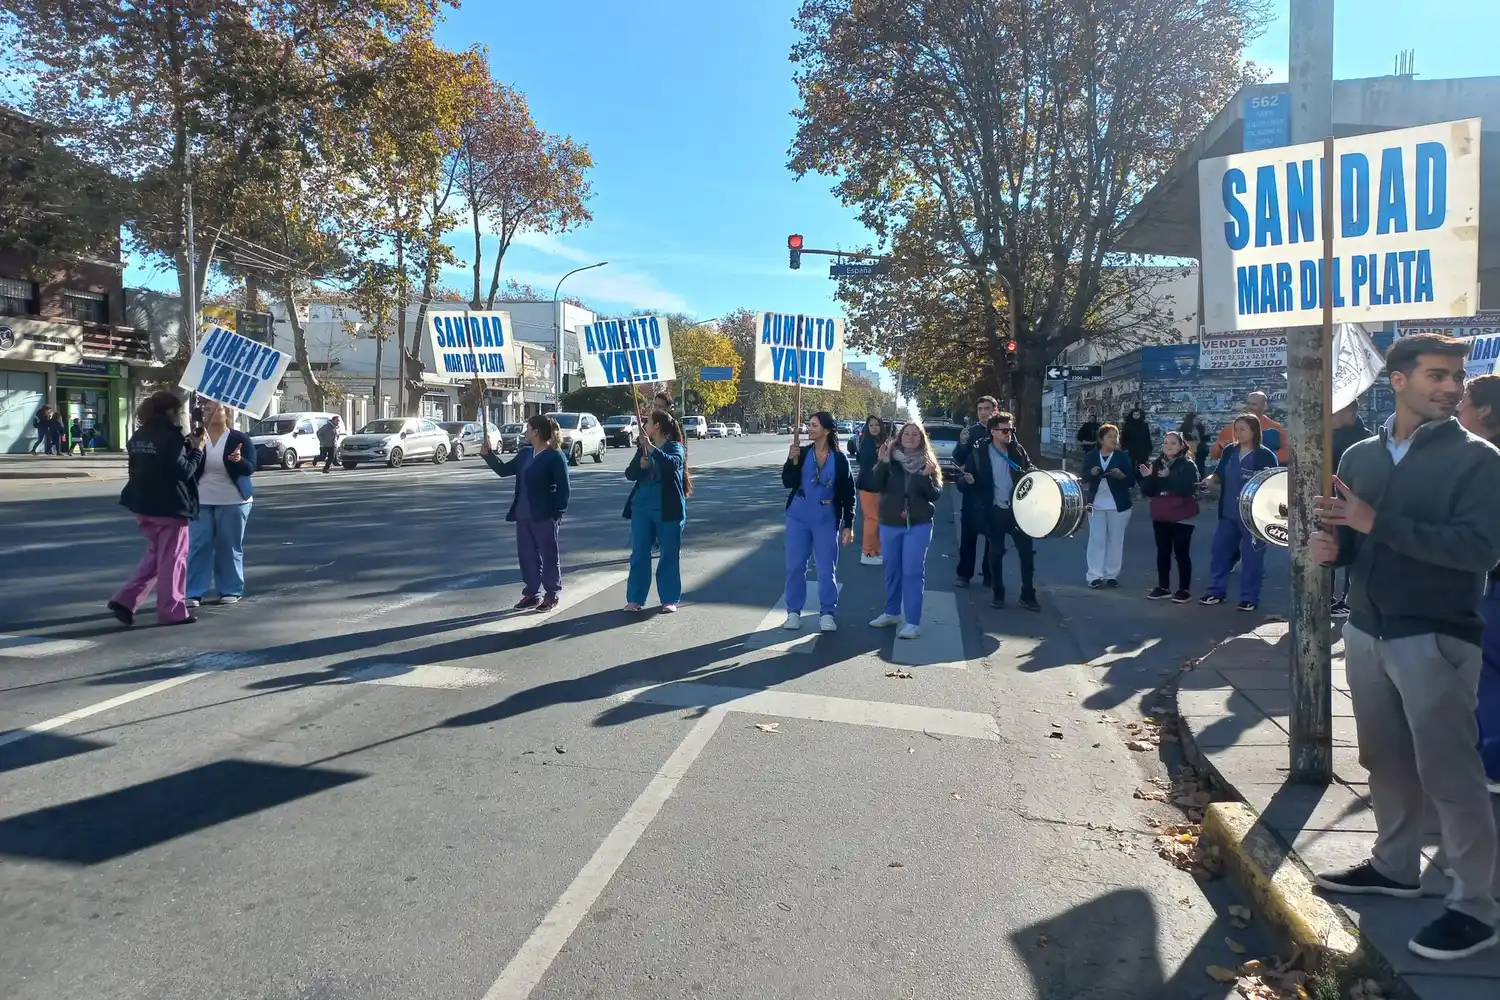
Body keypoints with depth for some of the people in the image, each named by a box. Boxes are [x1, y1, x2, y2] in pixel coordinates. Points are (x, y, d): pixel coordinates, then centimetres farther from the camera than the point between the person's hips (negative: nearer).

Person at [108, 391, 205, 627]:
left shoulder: (138, 436, 10)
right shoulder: (171, 436, -15)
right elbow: (184, 470, -19)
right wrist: (196, 449, -7)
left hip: (143, 504, 8)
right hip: (169, 506, -8)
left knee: (155, 554, 22)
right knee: (172, 559, 2)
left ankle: (124, 600, 12)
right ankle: (172, 611, 8)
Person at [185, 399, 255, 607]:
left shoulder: (240, 438, -3)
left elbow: (250, 468, -9)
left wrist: (239, 460, -32)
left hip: (233, 501, -2)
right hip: (201, 501, 2)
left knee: (230, 547, 5)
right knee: (198, 546, 0)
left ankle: (231, 591, 14)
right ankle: (194, 592, 4)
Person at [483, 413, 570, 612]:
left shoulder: (555, 457, -12)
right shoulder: (525, 453, 10)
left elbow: (563, 489, -13)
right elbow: (504, 470, 22)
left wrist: (557, 514, -18)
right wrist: (488, 454, 11)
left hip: (544, 516, -8)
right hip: (523, 515, 8)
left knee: (549, 555, 4)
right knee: (527, 555, 12)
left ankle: (552, 595, 16)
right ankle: (532, 594, 24)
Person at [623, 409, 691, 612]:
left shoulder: (675, 447, -5)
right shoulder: (643, 448, 11)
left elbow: (673, 463, -27)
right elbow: (629, 474, 4)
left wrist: (652, 448, -33)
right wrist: (640, 465, -16)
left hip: (668, 510, -5)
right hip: (642, 508, 5)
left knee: (670, 555, 4)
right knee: (639, 554, 6)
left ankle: (670, 599, 13)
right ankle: (635, 599, 14)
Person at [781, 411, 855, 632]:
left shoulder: (839, 459, -4)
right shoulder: (802, 452, 1)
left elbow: (848, 494, -1)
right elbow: (788, 483, -6)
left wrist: (848, 525, -3)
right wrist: (792, 459, -20)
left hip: (827, 520, -2)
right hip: (798, 517, 2)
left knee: (827, 568, 1)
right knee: (795, 566, 4)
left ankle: (827, 613, 13)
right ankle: (793, 611, 15)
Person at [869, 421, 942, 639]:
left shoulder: (928, 463, -2)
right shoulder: (890, 460, -1)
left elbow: (936, 495, -7)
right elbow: (876, 486, -12)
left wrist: (927, 476, -24)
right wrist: (883, 462, -22)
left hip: (919, 525, -2)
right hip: (889, 524, 2)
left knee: (913, 572, -3)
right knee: (892, 570, 14)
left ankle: (913, 622, 0)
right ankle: (892, 612, 31)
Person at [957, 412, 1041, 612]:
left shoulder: (1018, 450, 3)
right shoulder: (979, 454, -5)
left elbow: (1031, 470, 16)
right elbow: (962, 484, -4)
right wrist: (968, 481, -28)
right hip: (995, 511, -2)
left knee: (1026, 551, 2)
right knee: (996, 553, 8)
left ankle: (1028, 595, 13)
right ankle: (997, 594, 21)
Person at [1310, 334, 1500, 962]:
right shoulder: (1360, 456, 8)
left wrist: (1378, 522, -23)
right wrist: (1331, 545, -10)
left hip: (1436, 638, -5)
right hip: (1366, 631, 5)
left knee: (1449, 772, -1)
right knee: (1384, 759, 16)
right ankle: (1395, 865, 33)